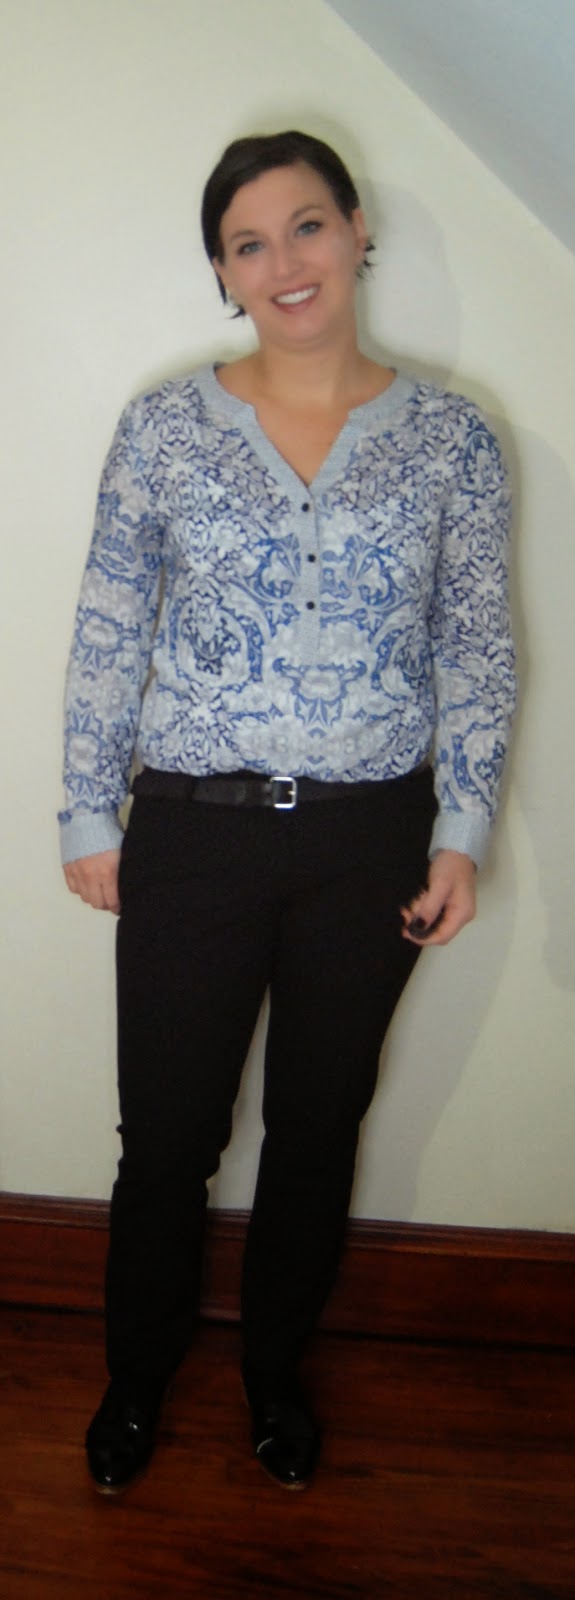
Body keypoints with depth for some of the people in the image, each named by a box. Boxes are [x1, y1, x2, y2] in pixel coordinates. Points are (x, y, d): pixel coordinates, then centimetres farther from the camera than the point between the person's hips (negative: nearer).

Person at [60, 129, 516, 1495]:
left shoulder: (451, 437, 0)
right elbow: (108, 637, 2)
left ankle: (277, 1368, 42)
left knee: (319, 1131, 16)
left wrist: (462, 835, -2)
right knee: (168, 1136, 10)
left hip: (371, 842, 1)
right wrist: (90, 818, 1)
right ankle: (138, 1378, 38)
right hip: (193, 833, 0)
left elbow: (478, 649, 2)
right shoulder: (164, 426, -1)